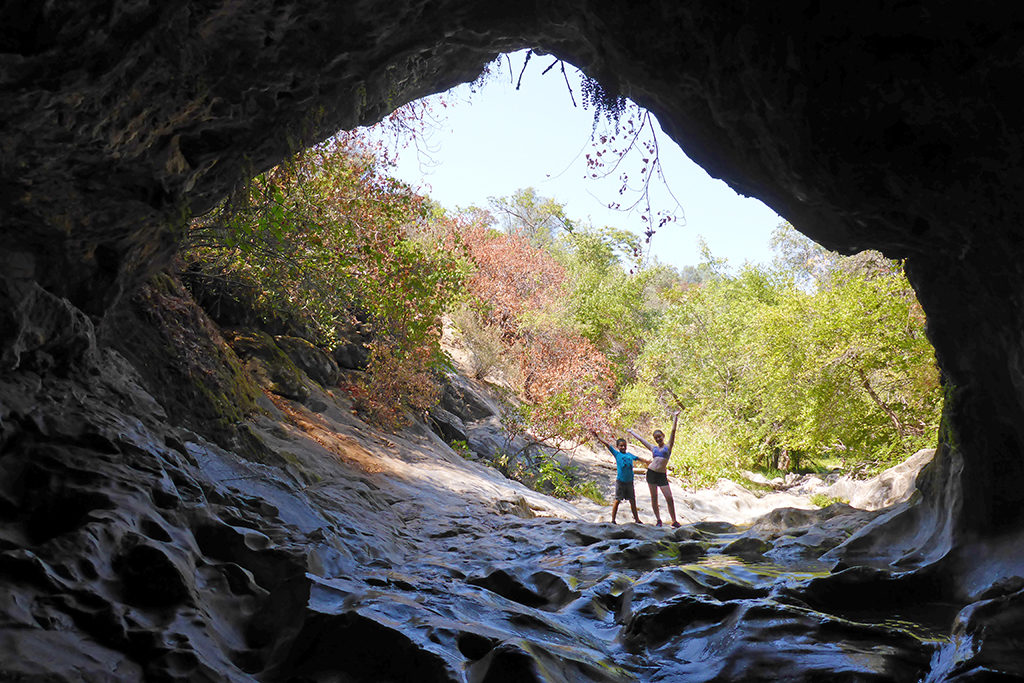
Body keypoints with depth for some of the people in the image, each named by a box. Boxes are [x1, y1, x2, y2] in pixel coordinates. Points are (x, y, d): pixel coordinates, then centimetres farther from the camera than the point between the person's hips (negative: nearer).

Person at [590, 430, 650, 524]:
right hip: (620, 481, -4)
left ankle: (637, 519, 25)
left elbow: (639, 458, 28)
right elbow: (607, 444, -2)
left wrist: (647, 461, 31)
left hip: (629, 482, 5)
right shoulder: (616, 454, 2)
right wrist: (597, 436, -6)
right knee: (617, 500, -3)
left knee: (632, 500, 13)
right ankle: (613, 520, 4)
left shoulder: (629, 455, 14)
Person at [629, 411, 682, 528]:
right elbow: (640, 439, 26)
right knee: (654, 497, 4)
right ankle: (658, 520, 13)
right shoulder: (653, 448, 14)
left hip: (662, 475, -3)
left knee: (669, 498, -8)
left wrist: (675, 417, 1)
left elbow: (673, 431, 3)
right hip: (651, 473, 3)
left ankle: (674, 521, 1)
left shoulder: (668, 446, 8)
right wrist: (631, 432, 36)